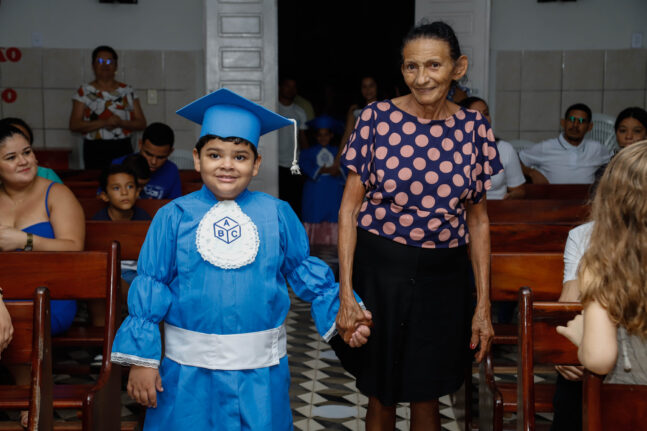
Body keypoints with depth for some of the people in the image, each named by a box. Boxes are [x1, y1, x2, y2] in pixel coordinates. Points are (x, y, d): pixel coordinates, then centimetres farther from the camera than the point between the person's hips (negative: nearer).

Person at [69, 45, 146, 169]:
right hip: (95, 150, -1)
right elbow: (74, 125, -3)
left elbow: (141, 124, 6)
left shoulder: (127, 91, 9)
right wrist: (103, 123, -15)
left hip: (123, 148, 1)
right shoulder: (84, 92, 5)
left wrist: (120, 123, -13)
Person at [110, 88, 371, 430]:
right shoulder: (174, 216, -3)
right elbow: (150, 287, -1)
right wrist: (142, 359, -2)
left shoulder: (277, 214, 0)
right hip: (190, 367, -1)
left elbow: (304, 272, 10)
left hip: (261, 369, 1)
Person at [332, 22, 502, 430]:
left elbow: (479, 220, 5)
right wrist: (346, 294, -10)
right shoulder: (377, 117, -6)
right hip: (378, 269, -1)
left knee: (427, 396, 13)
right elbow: (350, 208, -4)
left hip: (444, 274, 2)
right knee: (381, 395, 12)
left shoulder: (474, 127, 0)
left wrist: (483, 306, 2)